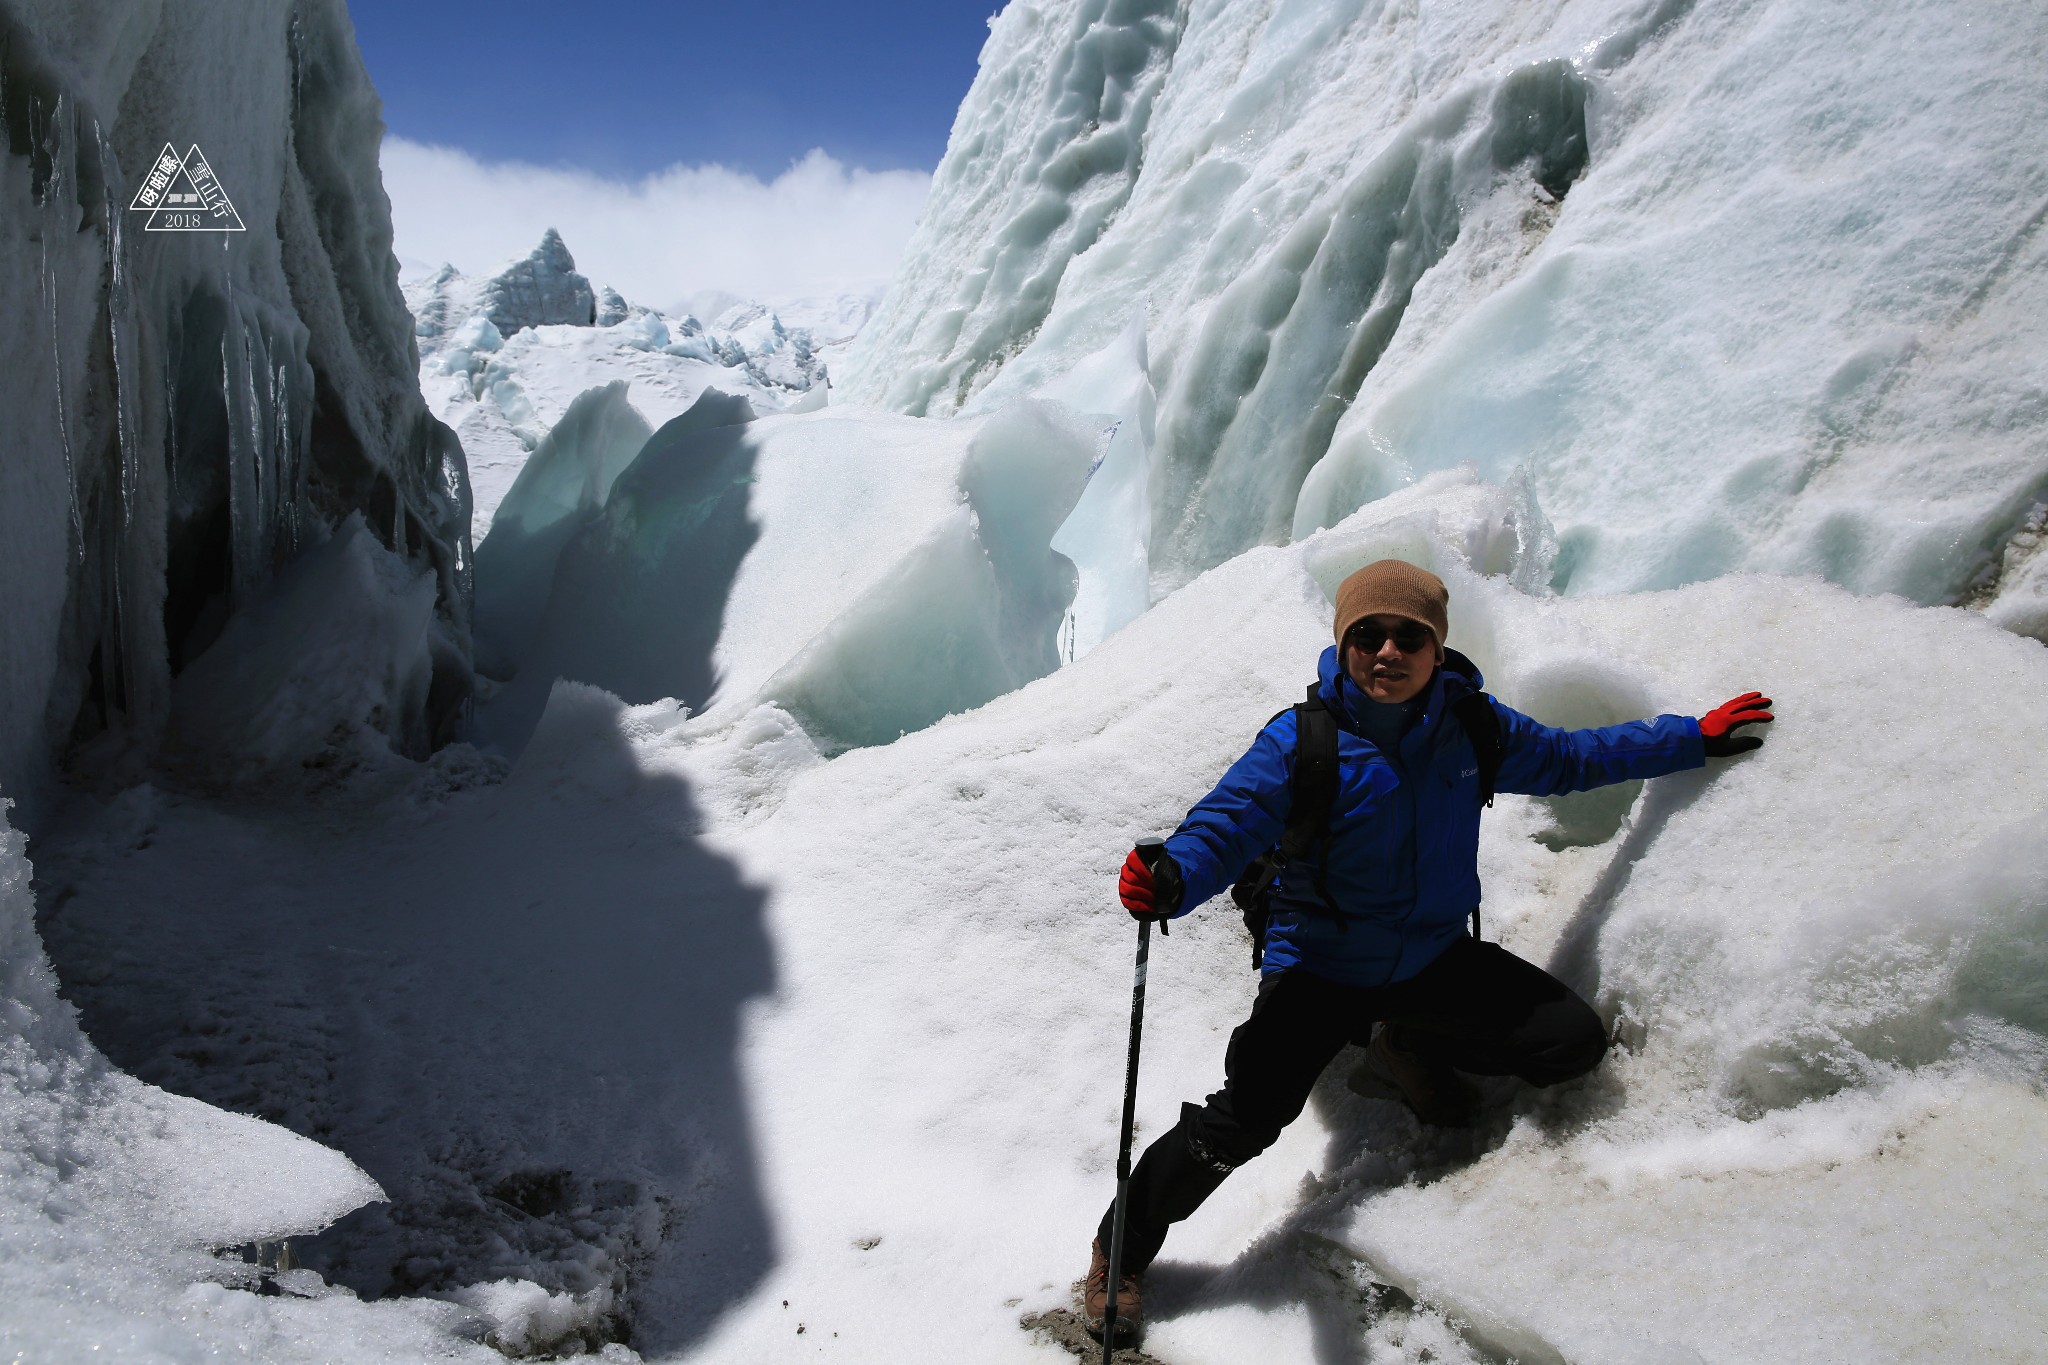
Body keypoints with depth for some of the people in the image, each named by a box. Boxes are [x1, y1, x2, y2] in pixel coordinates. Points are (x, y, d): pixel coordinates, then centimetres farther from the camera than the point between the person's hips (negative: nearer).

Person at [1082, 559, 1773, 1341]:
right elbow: (1225, 825, -25)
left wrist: (1697, 739, 16)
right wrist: (1169, 880, -48)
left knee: (1575, 1041, -3)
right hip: (1320, 969, -5)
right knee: (1242, 1124, -21)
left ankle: (1409, 1052, 19)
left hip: (1433, 959, 5)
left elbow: (1569, 759, 12)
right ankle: (1121, 1252, 2)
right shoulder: (1302, 741, -18)